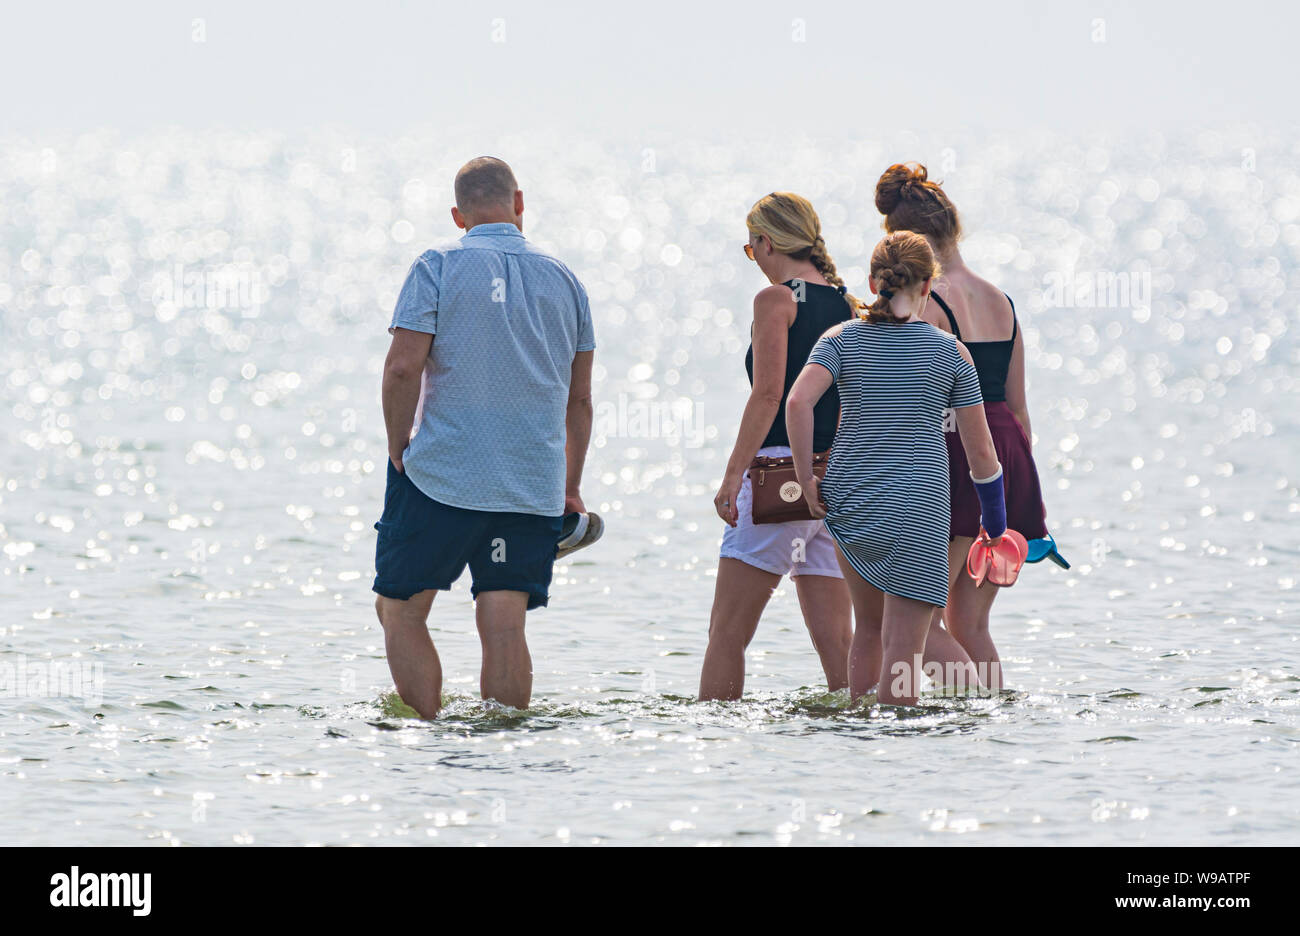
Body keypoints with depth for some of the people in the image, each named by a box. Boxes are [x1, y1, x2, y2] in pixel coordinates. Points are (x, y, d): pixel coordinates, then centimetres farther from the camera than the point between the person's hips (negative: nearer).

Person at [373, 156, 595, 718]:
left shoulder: (438, 269, -2)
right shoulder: (562, 279, 11)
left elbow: (403, 367, -12)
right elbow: (579, 398, 14)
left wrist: (398, 454, 1)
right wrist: (570, 488, 21)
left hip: (443, 477, -4)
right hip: (534, 489, 4)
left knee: (400, 608, 7)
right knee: (505, 626, 2)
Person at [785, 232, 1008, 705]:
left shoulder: (842, 339, 2)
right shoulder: (952, 354, 0)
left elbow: (797, 402, -16)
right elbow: (981, 454, 3)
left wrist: (807, 479, -7)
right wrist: (995, 525, 16)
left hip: (849, 505, 3)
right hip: (918, 507, -3)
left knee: (869, 628, 23)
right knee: (902, 653, -3)